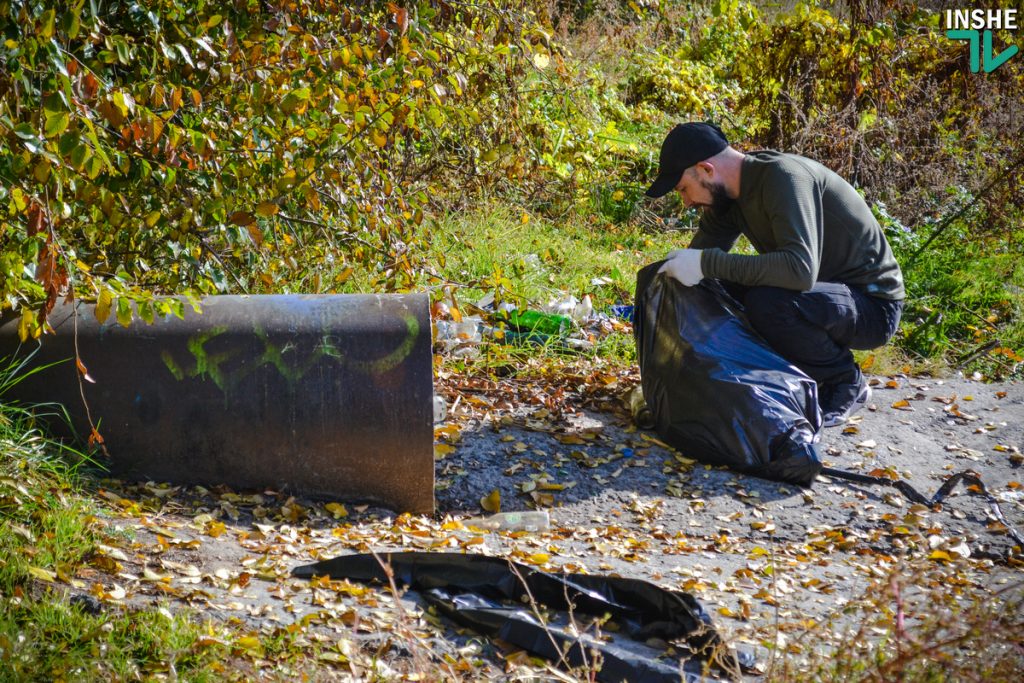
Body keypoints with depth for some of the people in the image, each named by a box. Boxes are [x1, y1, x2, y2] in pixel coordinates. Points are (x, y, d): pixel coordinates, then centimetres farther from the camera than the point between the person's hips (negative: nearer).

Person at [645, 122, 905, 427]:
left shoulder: (784, 177, -26)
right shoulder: (730, 192, 0)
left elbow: (801, 269, -39)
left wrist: (707, 263, -37)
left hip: (873, 303, -8)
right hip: (825, 288, 8)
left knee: (767, 304, -33)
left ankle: (845, 382, -7)